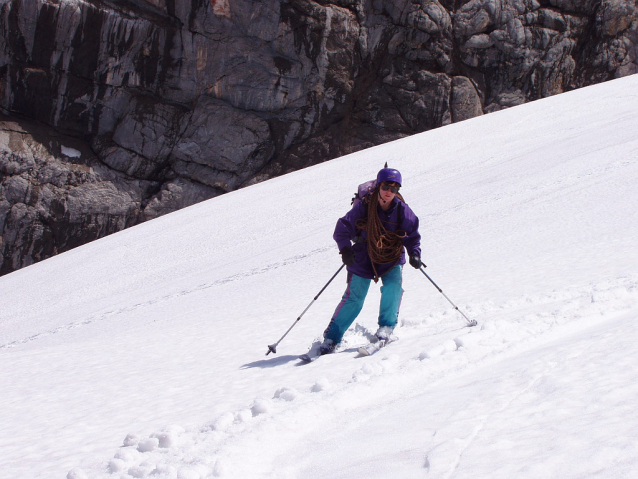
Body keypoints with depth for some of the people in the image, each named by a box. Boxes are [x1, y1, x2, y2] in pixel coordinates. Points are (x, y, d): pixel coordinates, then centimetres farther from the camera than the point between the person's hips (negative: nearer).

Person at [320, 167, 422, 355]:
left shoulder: (402, 211, -10)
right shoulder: (363, 207, -16)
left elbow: (412, 236, 1)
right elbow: (342, 228, -12)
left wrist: (414, 254, -16)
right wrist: (345, 249, -28)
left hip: (392, 258, 2)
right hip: (364, 259, -2)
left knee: (393, 286, -25)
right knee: (353, 299, -5)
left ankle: (386, 326, -7)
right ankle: (331, 338, 6)